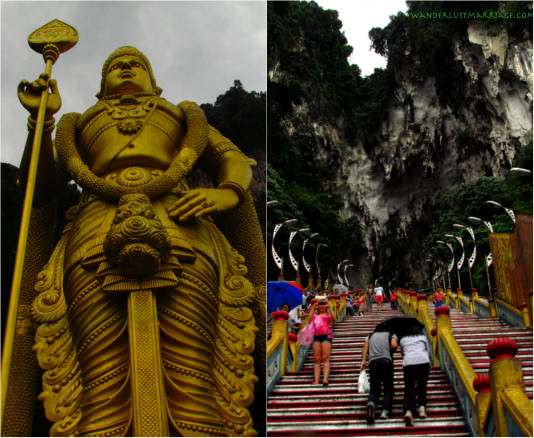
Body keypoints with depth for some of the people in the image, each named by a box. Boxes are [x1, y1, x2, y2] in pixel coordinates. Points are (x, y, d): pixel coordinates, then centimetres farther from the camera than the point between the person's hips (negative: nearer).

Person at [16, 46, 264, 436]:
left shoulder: (182, 117, 38)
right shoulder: (77, 124, 39)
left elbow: (235, 160, 23)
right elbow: (38, 190, 27)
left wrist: (227, 193, 0)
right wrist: (41, 121, 13)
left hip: (182, 226, 0)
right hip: (96, 230, 1)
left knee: (193, 388, -21)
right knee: (102, 394, -21)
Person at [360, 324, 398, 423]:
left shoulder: (370, 336, 26)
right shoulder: (391, 334, 20)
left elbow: (365, 347, 8)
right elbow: (394, 345, -1)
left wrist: (363, 361, 2)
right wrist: (389, 352, 18)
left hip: (373, 362, 2)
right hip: (386, 361, -2)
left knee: (374, 390, 0)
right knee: (388, 389, 7)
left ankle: (371, 403, -33)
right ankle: (385, 411, -14)